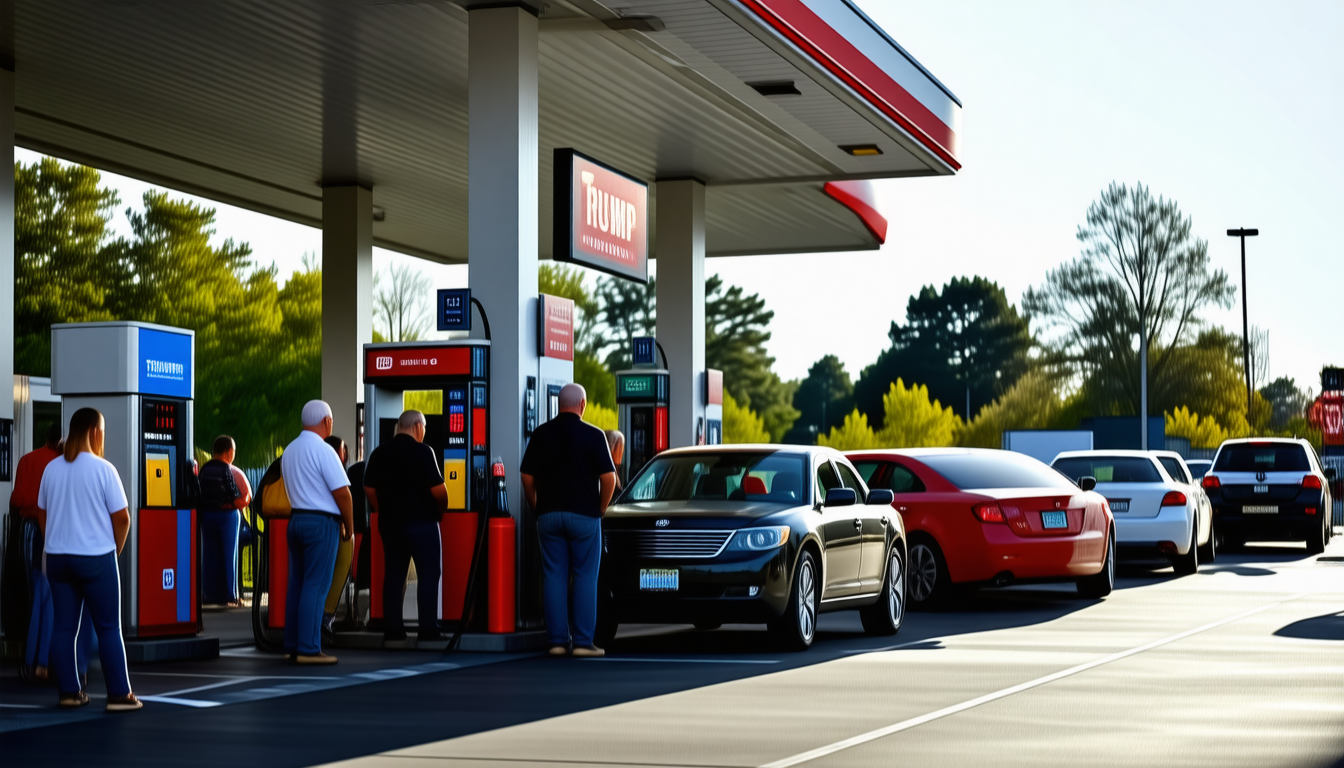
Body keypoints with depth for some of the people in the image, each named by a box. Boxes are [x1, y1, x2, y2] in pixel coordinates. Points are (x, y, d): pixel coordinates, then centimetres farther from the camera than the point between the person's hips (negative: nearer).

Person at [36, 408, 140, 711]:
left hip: (58, 557, 5)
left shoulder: (52, 469, 4)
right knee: (109, 628, 1)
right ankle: (119, 694, 1)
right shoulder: (103, 469, -10)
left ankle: (69, 692, 10)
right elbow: (122, 518, -8)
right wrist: (115, 548, 7)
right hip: (96, 558, -5)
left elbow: (42, 513, 12)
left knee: (64, 626, 8)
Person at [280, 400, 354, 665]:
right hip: (321, 524, -8)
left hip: (296, 521, 8)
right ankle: (309, 649, -9)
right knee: (316, 586, -8)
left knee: (297, 584, 9)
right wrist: (349, 525, 0)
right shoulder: (323, 451, -13)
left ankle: (292, 646, 9)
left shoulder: (289, 451, 12)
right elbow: (342, 493, -15)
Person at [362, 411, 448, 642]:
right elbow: (438, 489, -15)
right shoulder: (422, 452, -12)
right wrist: (440, 511, 3)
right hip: (421, 522, -6)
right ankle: (428, 629, -4)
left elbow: (369, 488, 7)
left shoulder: (379, 453, 5)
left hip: (389, 522, 6)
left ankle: (392, 628, 11)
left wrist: (384, 511, 16)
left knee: (393, 575, 10)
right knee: (428, 575, 0)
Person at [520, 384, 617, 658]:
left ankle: (557, 640, 4)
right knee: (585, 577, 2)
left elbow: (527, 477, 4)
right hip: (584, 515, -3)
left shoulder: (541, 433, 4)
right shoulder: (593, 435, -6)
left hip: (548, 515, 3)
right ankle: (583, 641, -1)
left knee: (554, 576, 5)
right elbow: (609, 478, -9)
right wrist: (601, 509, 5)